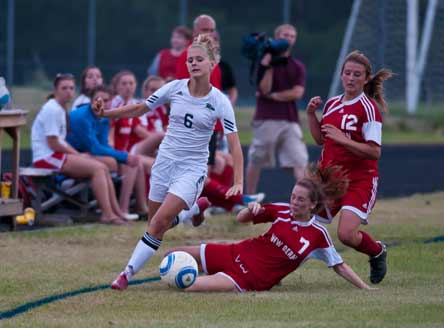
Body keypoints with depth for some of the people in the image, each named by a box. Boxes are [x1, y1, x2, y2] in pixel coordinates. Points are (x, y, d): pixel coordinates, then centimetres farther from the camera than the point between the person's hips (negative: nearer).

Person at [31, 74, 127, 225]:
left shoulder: (61, 109, 16)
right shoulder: (52, 110, -15)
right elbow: (53, 144, -17)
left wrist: (79, 154, 3)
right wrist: (77, 155, -7)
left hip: (57, 155, 10)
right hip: (47, 157, -10)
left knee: (102, 168, 3)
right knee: (97, 168, -18)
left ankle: (116, 211, 1)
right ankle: (107, 214, -20)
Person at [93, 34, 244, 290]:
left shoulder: (220, 102, -10)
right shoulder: (175, 88, -3)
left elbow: (235, 145, -11)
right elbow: (140, 109, 8)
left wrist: (238, 183, -21)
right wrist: (105, 113, -4)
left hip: (192, 168, -4)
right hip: (165, 161, 4)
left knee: (160, 222, -19)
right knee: (156, 223, 9)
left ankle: (128, 274, -14)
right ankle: (194, 208, 38)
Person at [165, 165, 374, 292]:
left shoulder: (318, 235, -11)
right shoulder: (281, 211, -1)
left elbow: (340, 267, -1)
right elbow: (241, 219, 8)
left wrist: (366, 289, -4)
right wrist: (251, 209, -14)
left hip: (251, 280, -5)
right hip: (236, 254, 5)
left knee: (189, 288, -26)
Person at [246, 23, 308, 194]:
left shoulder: (297, 66, 11)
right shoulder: (265, 62, 4)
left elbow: (297, 93, -2)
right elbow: (265, 89, -9)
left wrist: (273, 96, -6)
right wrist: (269, 66, -16)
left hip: (290, 121, 2)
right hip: (266, 120, -2)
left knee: (300, 162, -11)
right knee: (255, 161, 7)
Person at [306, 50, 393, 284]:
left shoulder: (368, 108, -11)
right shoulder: (332, 104, 11)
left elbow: (374, 152, -18)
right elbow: (321, 140, 22)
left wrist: (342, 139, -25)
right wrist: (311, 115, 8)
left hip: (359, 180, -6)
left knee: (347, 234, -19)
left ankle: (377, 252, 13)